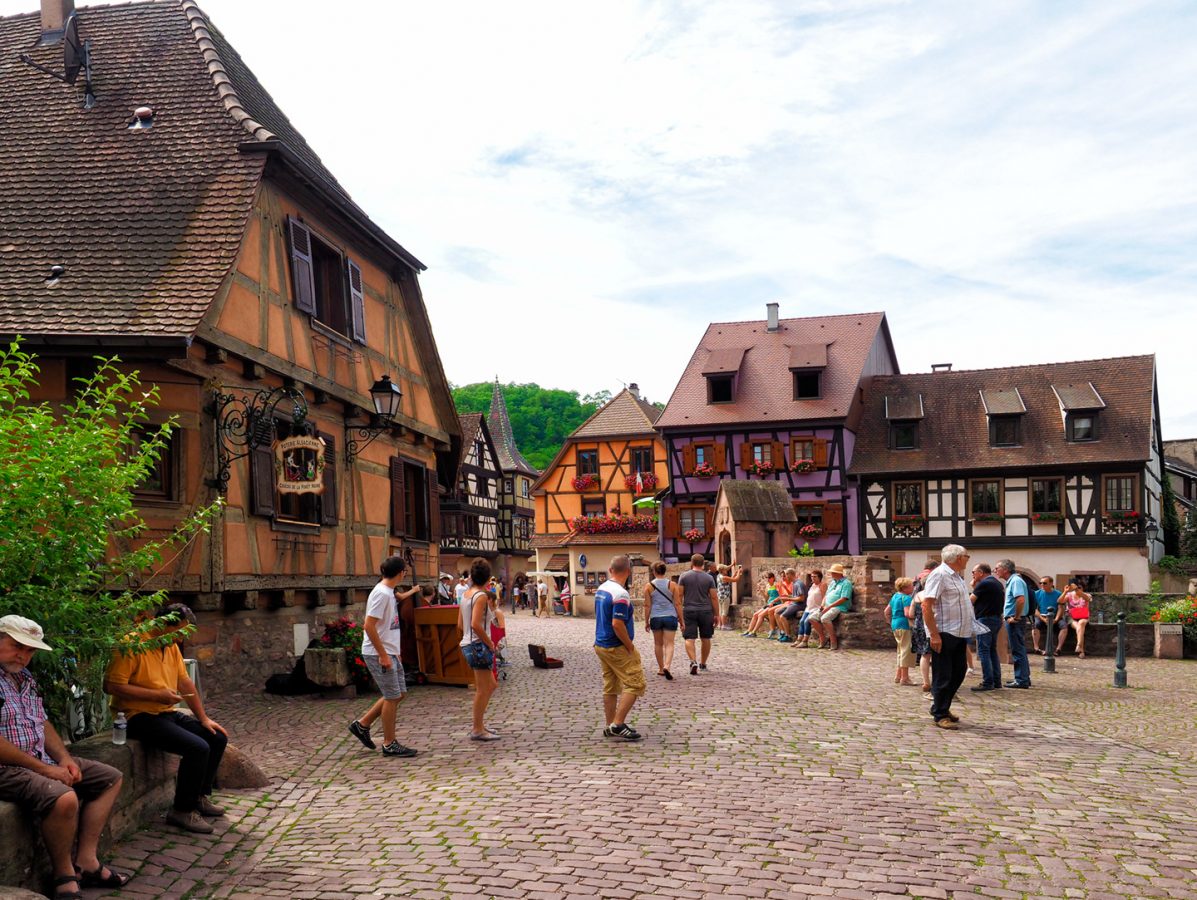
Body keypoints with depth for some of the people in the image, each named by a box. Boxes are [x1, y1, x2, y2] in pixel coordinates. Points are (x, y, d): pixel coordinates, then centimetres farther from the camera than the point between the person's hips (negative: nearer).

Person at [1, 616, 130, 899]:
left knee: (110, 778, 10)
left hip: (41, 759, 11)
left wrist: (64, 758, 2)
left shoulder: (25, 677, 14)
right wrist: (43, 769, -19)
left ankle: (86, 861, 2)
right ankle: (64, 875, -10)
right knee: (64, 798, -35)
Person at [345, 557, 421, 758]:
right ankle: (389, 744, 8)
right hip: (378, 654, -10)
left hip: (389, 652, 10)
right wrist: (383, 655, -21)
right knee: (392, 697, -2)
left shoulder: (389, 593, 11)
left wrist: (395, 652, 22)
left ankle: (362, 724, 22)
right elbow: (369, 626, -23)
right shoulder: (381, 594, -18)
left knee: (399, 694, 13)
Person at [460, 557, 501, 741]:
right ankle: (478, 730, 6)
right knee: (483, 689, 0)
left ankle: (478, 725, 23)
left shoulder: (466, 594, 10)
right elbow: (476, 624, -26)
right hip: (479, 645, -9)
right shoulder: (481, 596, -16)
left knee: (491, 685, 19)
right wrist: (489, 642, -14)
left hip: (468, 644, 9)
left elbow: (460, 623, 15)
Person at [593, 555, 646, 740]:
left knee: (610, 687, 14)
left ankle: (610, 726, 18)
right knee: (635, 685, -3)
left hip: (601, 645, 9)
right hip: (617, 648, -9)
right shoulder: (620, 594, -21)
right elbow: (617, 624, -26)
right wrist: (631, 648, -15)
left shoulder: (600, 590, 8)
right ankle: (618, 724, -7)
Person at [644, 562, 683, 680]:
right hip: (670, 617, -1)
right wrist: (682, 620, 5)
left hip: (655, 617, 1)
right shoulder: (672, 585, -3)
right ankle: (666, 666, -22)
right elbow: (678, 604, -2)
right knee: (669, 644, -2)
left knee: (658, 644, 16)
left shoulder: (649, 586, -3)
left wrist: (646, 621, 6)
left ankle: (661, 668, 25)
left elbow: (647, 606, -2)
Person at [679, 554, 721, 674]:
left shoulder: (684, 577, 0)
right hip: (706, 611, 1)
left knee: (689, 638, -3)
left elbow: (679, 596, -1)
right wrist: (716, 615, 6)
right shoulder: (709, 578, 1)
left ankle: (693, 661, -24)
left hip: (689, 611, -1)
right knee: (705, 638, 15)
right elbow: (714, 597, 0)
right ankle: (703, 663, 25)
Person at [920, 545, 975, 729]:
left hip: (959, 634, 10)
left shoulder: (956, 576, 16)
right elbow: (926, 605, -20)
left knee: (958, 672, 15)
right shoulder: (939, 575, -14)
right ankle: (940, 715, 8)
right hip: (943, 635, -9)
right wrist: (934, 634, -24)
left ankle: (943, 707, 29)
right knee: (943, 677, -1)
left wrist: (968, 630, 22)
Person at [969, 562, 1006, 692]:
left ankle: (988, 683, -8)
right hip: (997, 619, 9)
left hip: (985, 619, -9)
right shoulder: (998, 583, 16)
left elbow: (971, 600, -10)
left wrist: (973, 587, 8)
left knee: (983, 651, -6)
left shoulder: (983, 584, -13)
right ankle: (997, 682, 15)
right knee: (992, 651, 14)